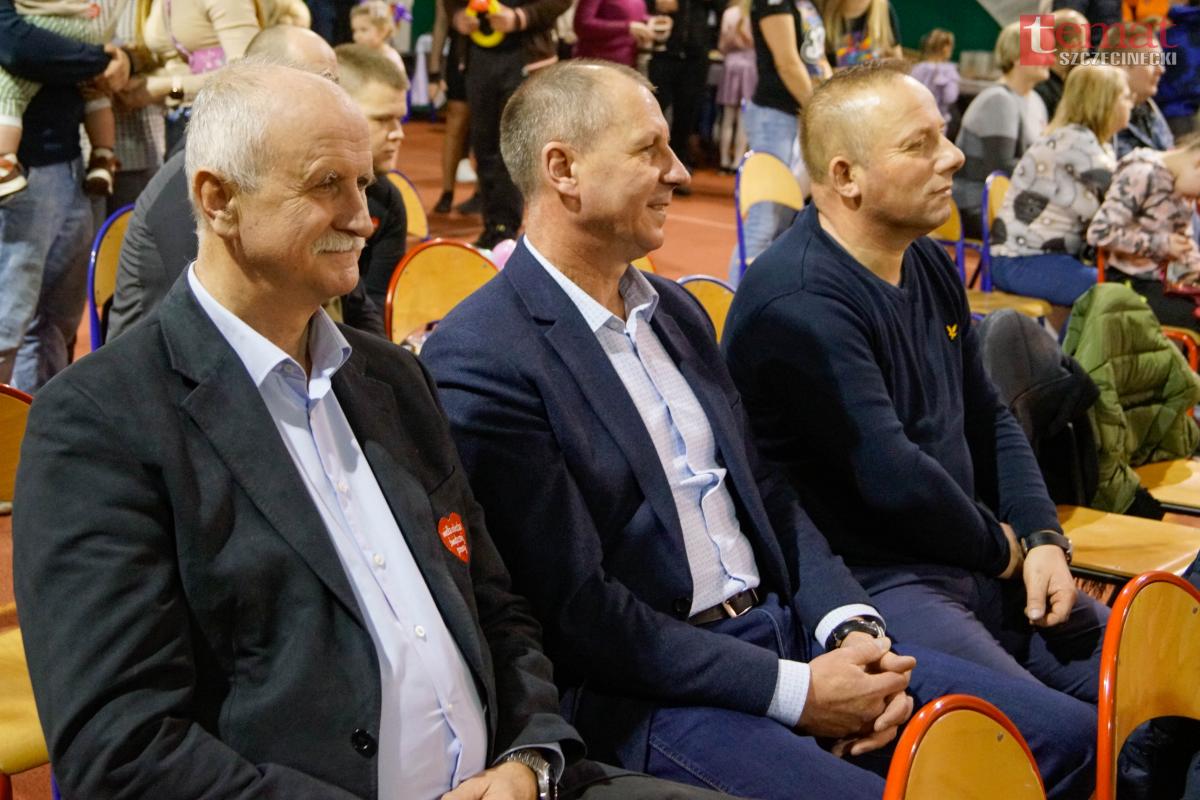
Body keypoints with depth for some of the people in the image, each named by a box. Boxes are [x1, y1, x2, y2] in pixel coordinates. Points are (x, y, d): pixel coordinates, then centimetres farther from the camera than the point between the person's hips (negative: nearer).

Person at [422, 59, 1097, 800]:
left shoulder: (676, 310, 13)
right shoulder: (479, 360, -13)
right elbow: (577, 610, -16)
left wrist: (851, 626, -2)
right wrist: (791, 691, -15)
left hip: (789, 630, 8)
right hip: (647, 691, -7)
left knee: (1067, 734, -1)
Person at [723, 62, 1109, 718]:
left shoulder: (930, 268, 11)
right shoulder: (798, 303, -19)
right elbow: (892, 477, -21)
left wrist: (1042, 538, 2)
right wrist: (1004, 548, -5)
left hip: (975, 566, 9)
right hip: (869, 583, -9)